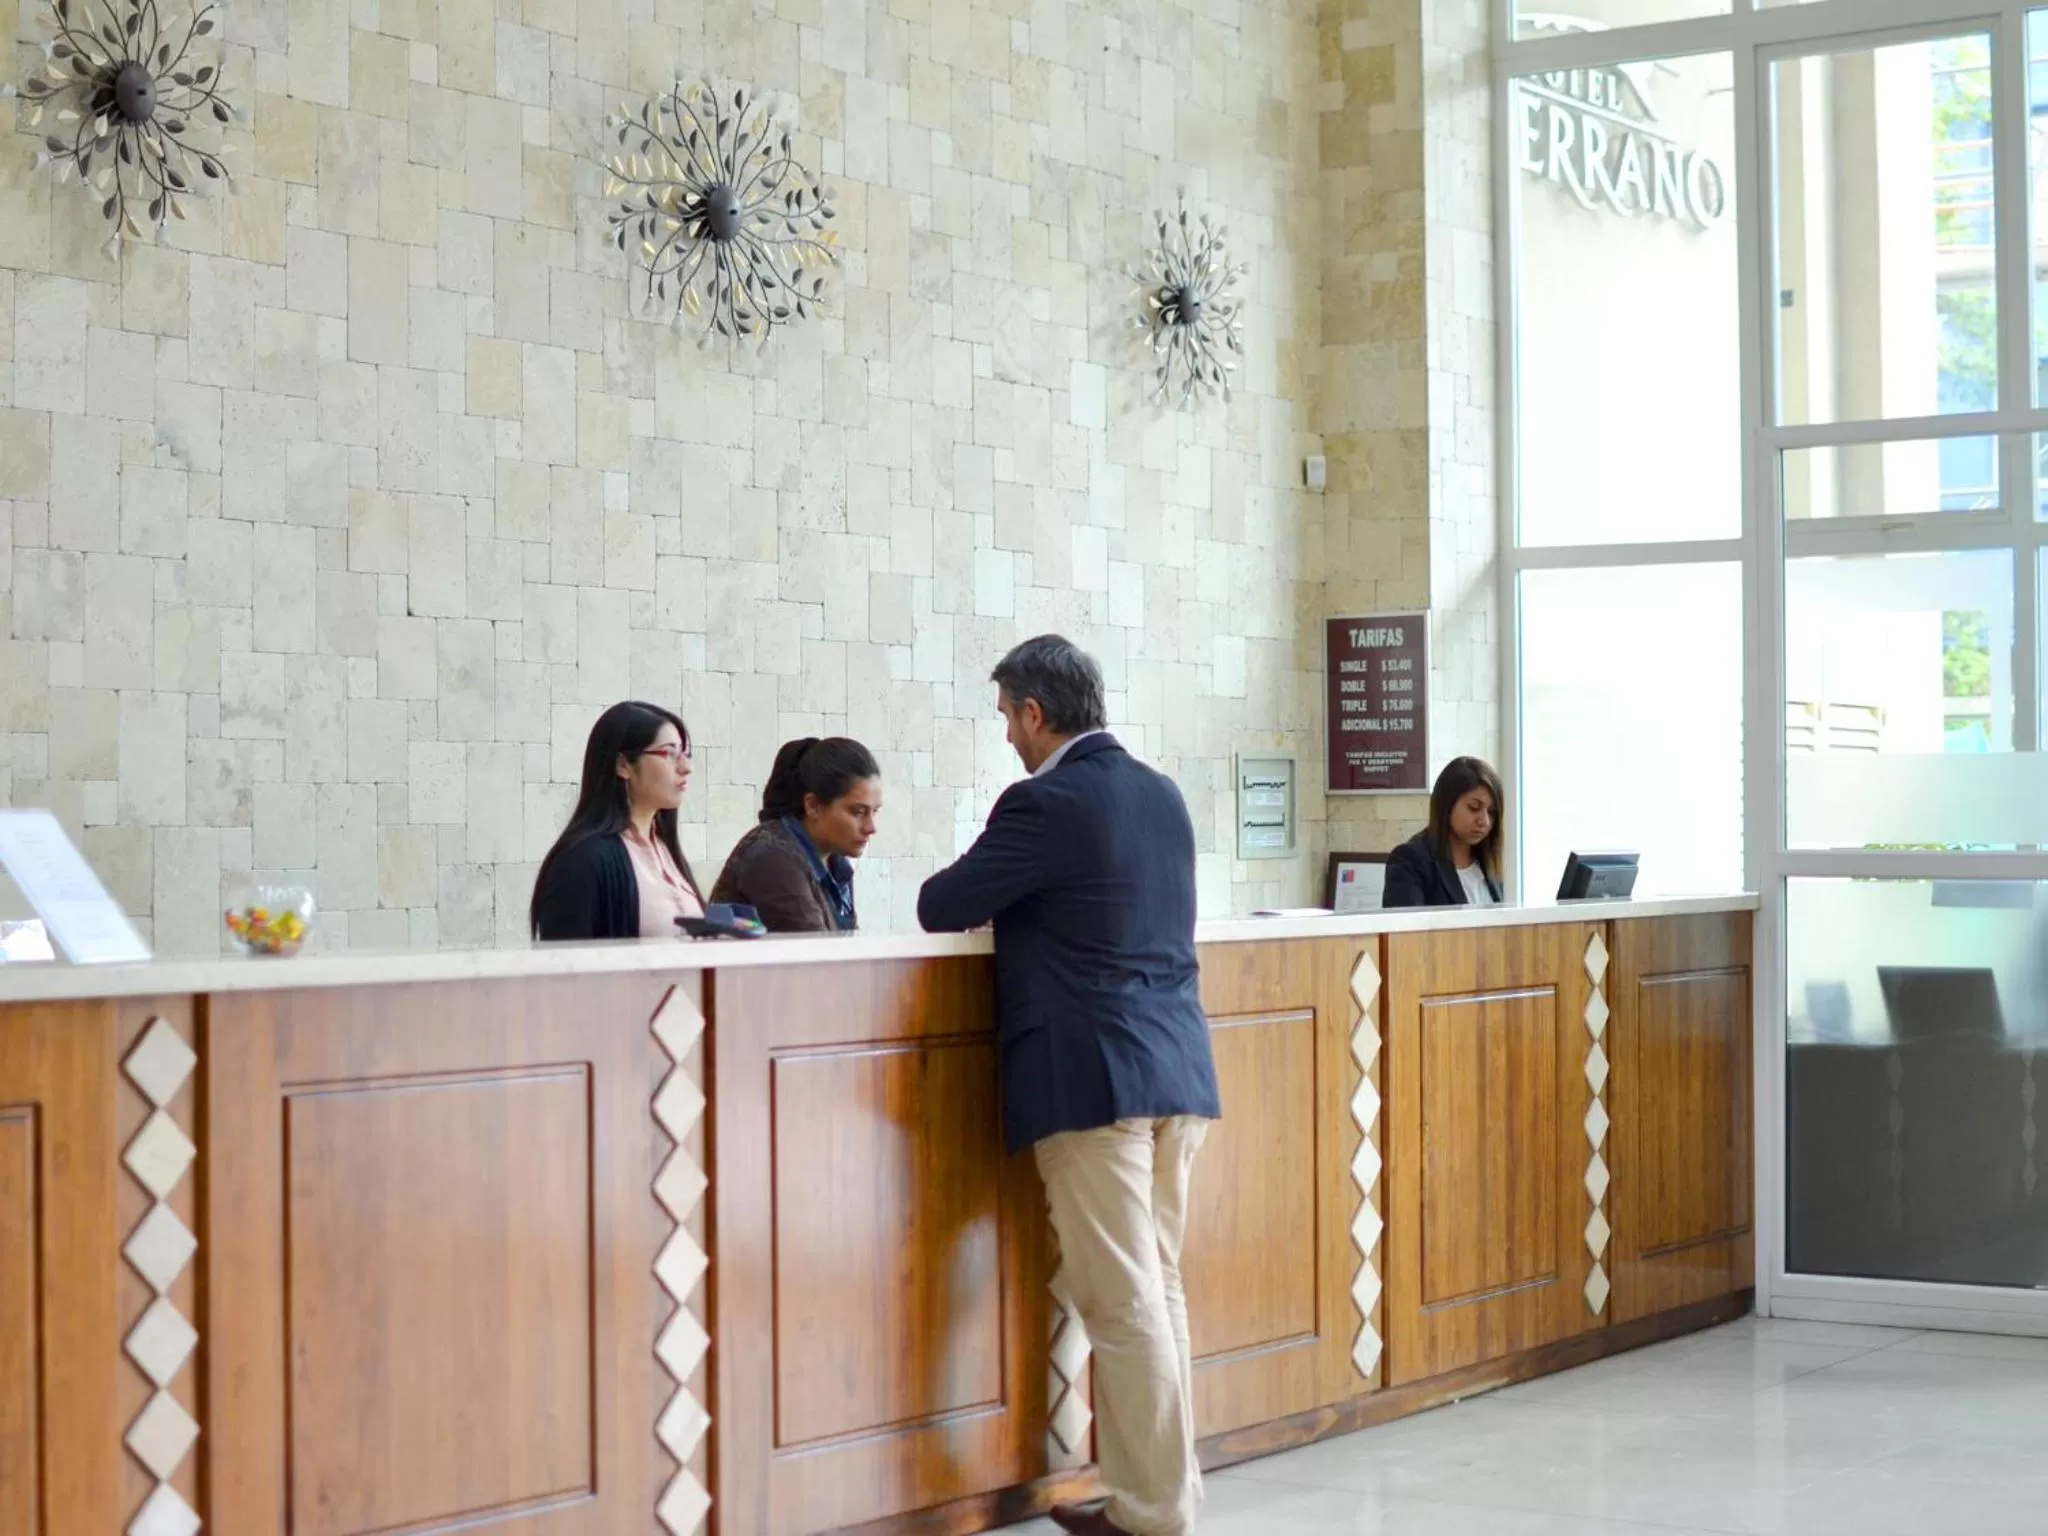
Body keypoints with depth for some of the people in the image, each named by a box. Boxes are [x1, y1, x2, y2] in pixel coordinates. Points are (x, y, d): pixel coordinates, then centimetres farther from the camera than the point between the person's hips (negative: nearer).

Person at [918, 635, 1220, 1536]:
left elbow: (941, 908, -6)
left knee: (1122, 1301, -2)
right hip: (1175, 1069, 8)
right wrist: (1018, 901, 24)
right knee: (1157, 1287, 14)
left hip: (1094, 1080, -8)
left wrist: (991, 898, 15)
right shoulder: (1162, 795, 13)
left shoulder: (1046, 803, -11)